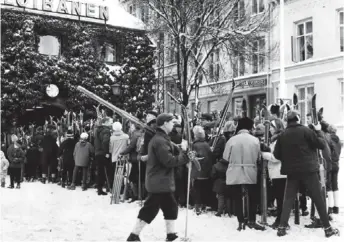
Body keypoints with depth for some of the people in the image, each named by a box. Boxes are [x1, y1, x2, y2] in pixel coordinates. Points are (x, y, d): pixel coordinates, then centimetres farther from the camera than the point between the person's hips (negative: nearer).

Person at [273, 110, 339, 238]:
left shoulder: (282, 135, 0)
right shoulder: (305, 130, -9)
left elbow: (276, 154, 1)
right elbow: (321, 144, -5)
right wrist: (318, 131, 9)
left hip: (291, 171, 3)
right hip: (308, 170, -3)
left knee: (288, 199, 10)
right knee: (318, 198, 5)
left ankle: (282, 227, 5)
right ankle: (328, 228, 9)